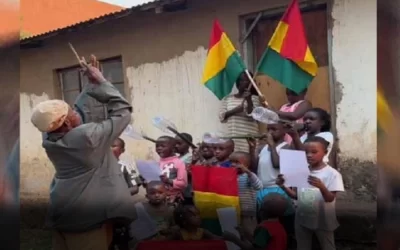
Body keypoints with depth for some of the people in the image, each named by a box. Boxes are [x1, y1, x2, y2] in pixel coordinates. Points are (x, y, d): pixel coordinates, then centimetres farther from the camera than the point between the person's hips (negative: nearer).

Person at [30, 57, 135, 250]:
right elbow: (122, 112, -10)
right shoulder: (87, 136, -20)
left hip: (61, 214, 7)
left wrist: (91, 83, 15)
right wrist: (100, 81, -4)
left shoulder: (49, 138, 1)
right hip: (89, 215, -7)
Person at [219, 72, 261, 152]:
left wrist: (249, 100, -19)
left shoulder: (254, 98, 4)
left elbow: (252, 116, -9)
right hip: (232, 137, 3)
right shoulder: (227, 99, 14)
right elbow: (221, 117, 6)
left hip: (249, 138, -3)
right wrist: (234, 111, -9)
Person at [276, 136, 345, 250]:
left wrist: (321, 186, -38)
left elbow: (330, 199, -19)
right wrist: (283, 186, -15)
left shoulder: (332, 173, -13)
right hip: (302, 219, 4)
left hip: (322, 220, -4)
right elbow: (296, 195, 2)